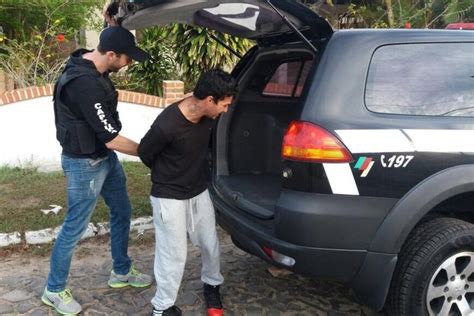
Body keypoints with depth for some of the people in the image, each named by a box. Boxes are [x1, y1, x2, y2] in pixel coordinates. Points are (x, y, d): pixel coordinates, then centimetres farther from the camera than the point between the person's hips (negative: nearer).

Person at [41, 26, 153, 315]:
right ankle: (54, 290, 25)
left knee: (122, 212, 19)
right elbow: (111, 138, -26)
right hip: (85, 164, -10)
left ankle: (121, 272, 38)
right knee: (75, 227, 4)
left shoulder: (93, 65, -3)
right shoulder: (84, 84, -31)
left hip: (105, 157, 10)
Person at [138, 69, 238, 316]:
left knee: (210, 245, 16)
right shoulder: (167, 125, -31)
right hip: (169, 197, -6)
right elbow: (144, 153, -11)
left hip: (199, 191, 6)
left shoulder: (207, 116, -11)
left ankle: (212, 286, 42)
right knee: (173, 255, 3)